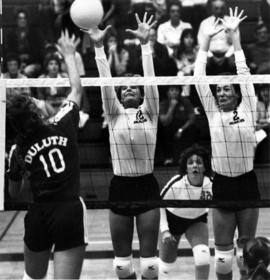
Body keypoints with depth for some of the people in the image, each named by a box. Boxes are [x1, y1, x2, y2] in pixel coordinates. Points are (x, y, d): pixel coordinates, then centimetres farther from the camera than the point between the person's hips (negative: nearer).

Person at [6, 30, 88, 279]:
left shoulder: (18, 151, 1)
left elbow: (13, 193, 14)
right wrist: (69, 54, 25)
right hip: (70, 213, -3)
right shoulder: (63, 127, -4)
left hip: (38, 216, 3)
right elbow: (77, 90, 12)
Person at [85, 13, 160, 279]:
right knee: (121, 258, 8)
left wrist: (145, 44, -14)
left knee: (149, 257, 1)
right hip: (120, 186, 2)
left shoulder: (150, 112, 5)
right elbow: (105, 81, -2)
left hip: (146, 186, -1)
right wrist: (98, 47, -12)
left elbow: (150, 79, -6)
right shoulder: (113, 114, 7)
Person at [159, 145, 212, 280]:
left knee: (203, 255, -25)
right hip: (172, 219, -1)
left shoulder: (211, 185, -27)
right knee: (166, 265, 8)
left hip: (197, 220, 1)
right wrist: (164, 230, -20)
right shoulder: (176, 184, -31)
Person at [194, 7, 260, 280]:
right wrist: (206, 39, 3)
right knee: (223, 253, 7)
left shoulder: (248, 110, 2)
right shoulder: (212, 113, 5)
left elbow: (243, 72, 0)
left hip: (247, 184, -1)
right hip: (222, 185, 1)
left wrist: (235, 35, 2)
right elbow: (199, 77, 3)